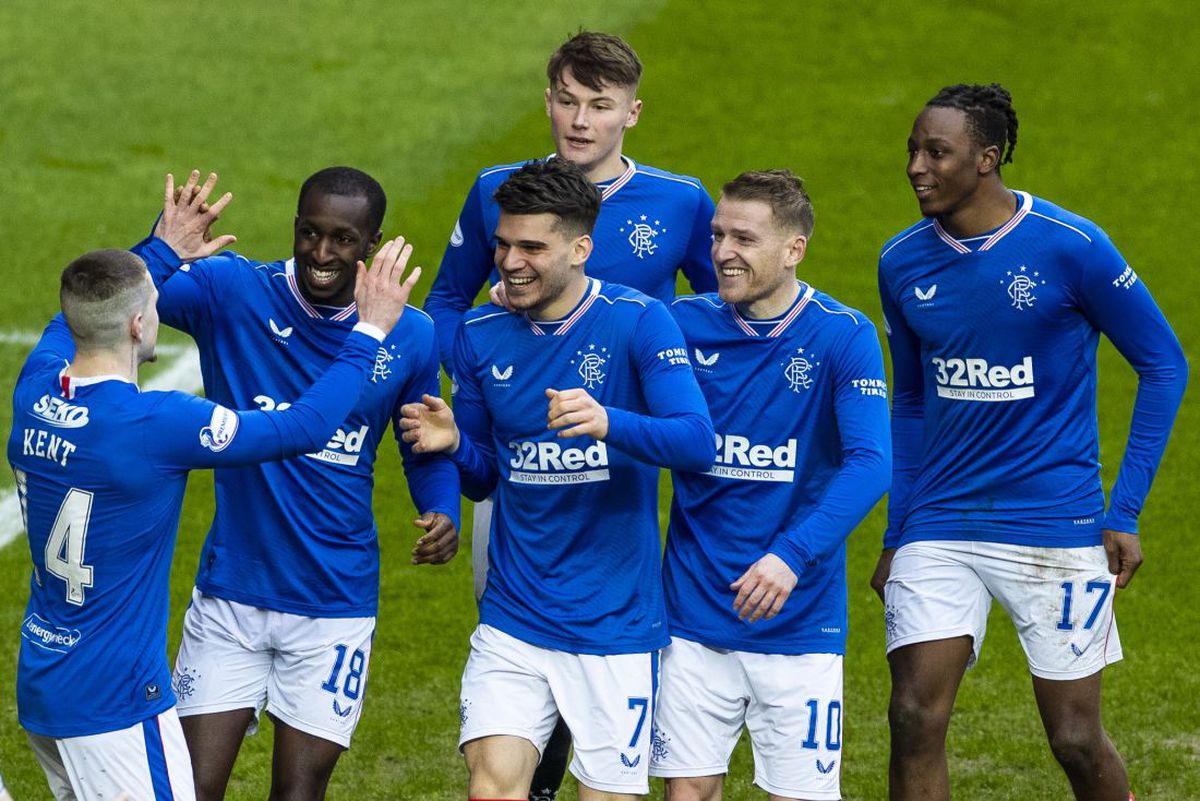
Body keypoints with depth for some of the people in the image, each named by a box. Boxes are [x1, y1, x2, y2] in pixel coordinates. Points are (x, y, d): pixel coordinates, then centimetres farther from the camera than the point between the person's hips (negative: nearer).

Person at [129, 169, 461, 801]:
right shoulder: (232, 292, -8)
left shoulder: (409, 336, -3)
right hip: (230, 594, -1)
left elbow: (428, 451, 12)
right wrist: (166, 247, -41)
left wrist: (442, 513, -9)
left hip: (335, 604, 1)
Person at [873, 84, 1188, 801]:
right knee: (915, 723, -9)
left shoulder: (1071, 246, -10)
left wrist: (1125, 513, -5)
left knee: (1077, 742, 1)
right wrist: (897, 535, 14)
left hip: (1056, 527, -3)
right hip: (938, 531, 4)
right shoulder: (902, 263, 4)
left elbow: (1163, 365, -2)